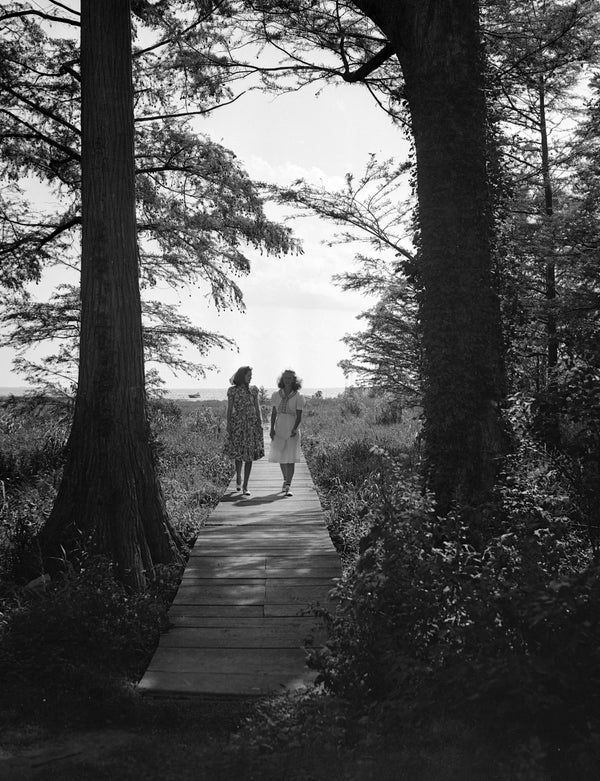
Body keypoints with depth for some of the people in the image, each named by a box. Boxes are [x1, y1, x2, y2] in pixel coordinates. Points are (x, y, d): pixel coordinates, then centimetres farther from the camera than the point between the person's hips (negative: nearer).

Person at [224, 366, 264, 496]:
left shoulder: (253, 390, 7)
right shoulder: (232, 390, 0)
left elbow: (257, 408, 10)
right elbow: (229, 409, 1)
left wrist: (260, 424, 3)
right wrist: (228, 426, -4)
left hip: (251, 424, 2)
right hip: (237, 424, -2)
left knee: (249, 455, -2)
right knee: (238, 453, 3)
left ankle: (245, 486, 3)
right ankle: (238, 477, 32)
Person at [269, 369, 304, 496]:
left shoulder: (298, 397, -5)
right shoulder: (276, 395, 5)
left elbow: (299, 416, -7)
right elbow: (273, 413, 8)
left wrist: (294, 429, -20)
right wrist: (272, 429, -1)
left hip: (292, 430, -3)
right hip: (279, 429, 4)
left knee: (290, 458, -9)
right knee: (281, 457, 13)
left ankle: (288, 486, -9)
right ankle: (285, 480, 34)